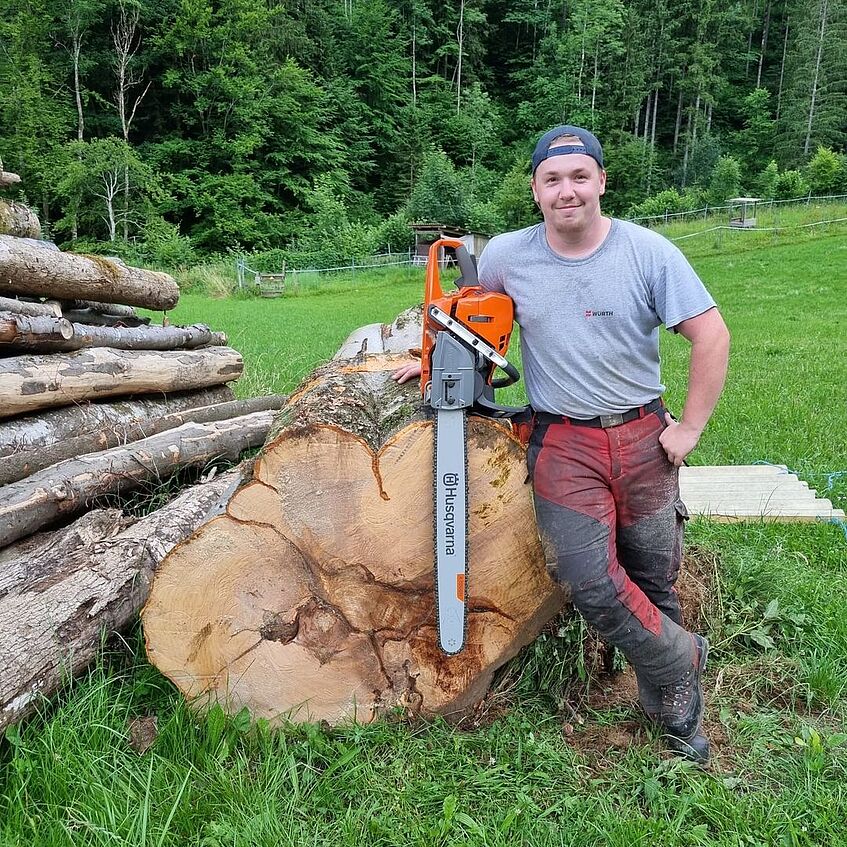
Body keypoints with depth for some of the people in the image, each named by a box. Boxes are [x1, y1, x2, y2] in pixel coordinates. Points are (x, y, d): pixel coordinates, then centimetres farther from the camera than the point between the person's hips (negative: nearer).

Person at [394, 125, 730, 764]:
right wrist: (435, 356, 13)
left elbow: (711, 335, -7)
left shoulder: (647, 252, -8)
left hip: (644, 438, 0)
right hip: (563, 444, 0)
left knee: (655, 580, 12)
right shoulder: (507, 256, -3)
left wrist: (691, 427, -8)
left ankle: (670, 709, 33)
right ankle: (682, 662, 15)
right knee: (594, 585, -12)